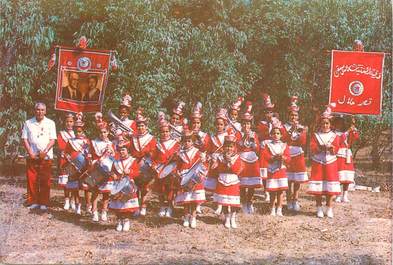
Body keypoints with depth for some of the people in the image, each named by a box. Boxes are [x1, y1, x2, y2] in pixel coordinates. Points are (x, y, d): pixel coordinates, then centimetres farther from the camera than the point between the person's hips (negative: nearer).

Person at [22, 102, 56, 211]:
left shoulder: (50, 123, 6)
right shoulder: (28, 123, 8)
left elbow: (52, 140, 0)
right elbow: (25, 139, 4)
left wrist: (45, 152, -13)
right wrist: (30, 153, -8)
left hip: (46, 157, -1)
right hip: (32, 156, 1)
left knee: (45, 181, -1)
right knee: (32, 180, 1)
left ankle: (44, 203, 6)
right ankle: (33, 202, 10)